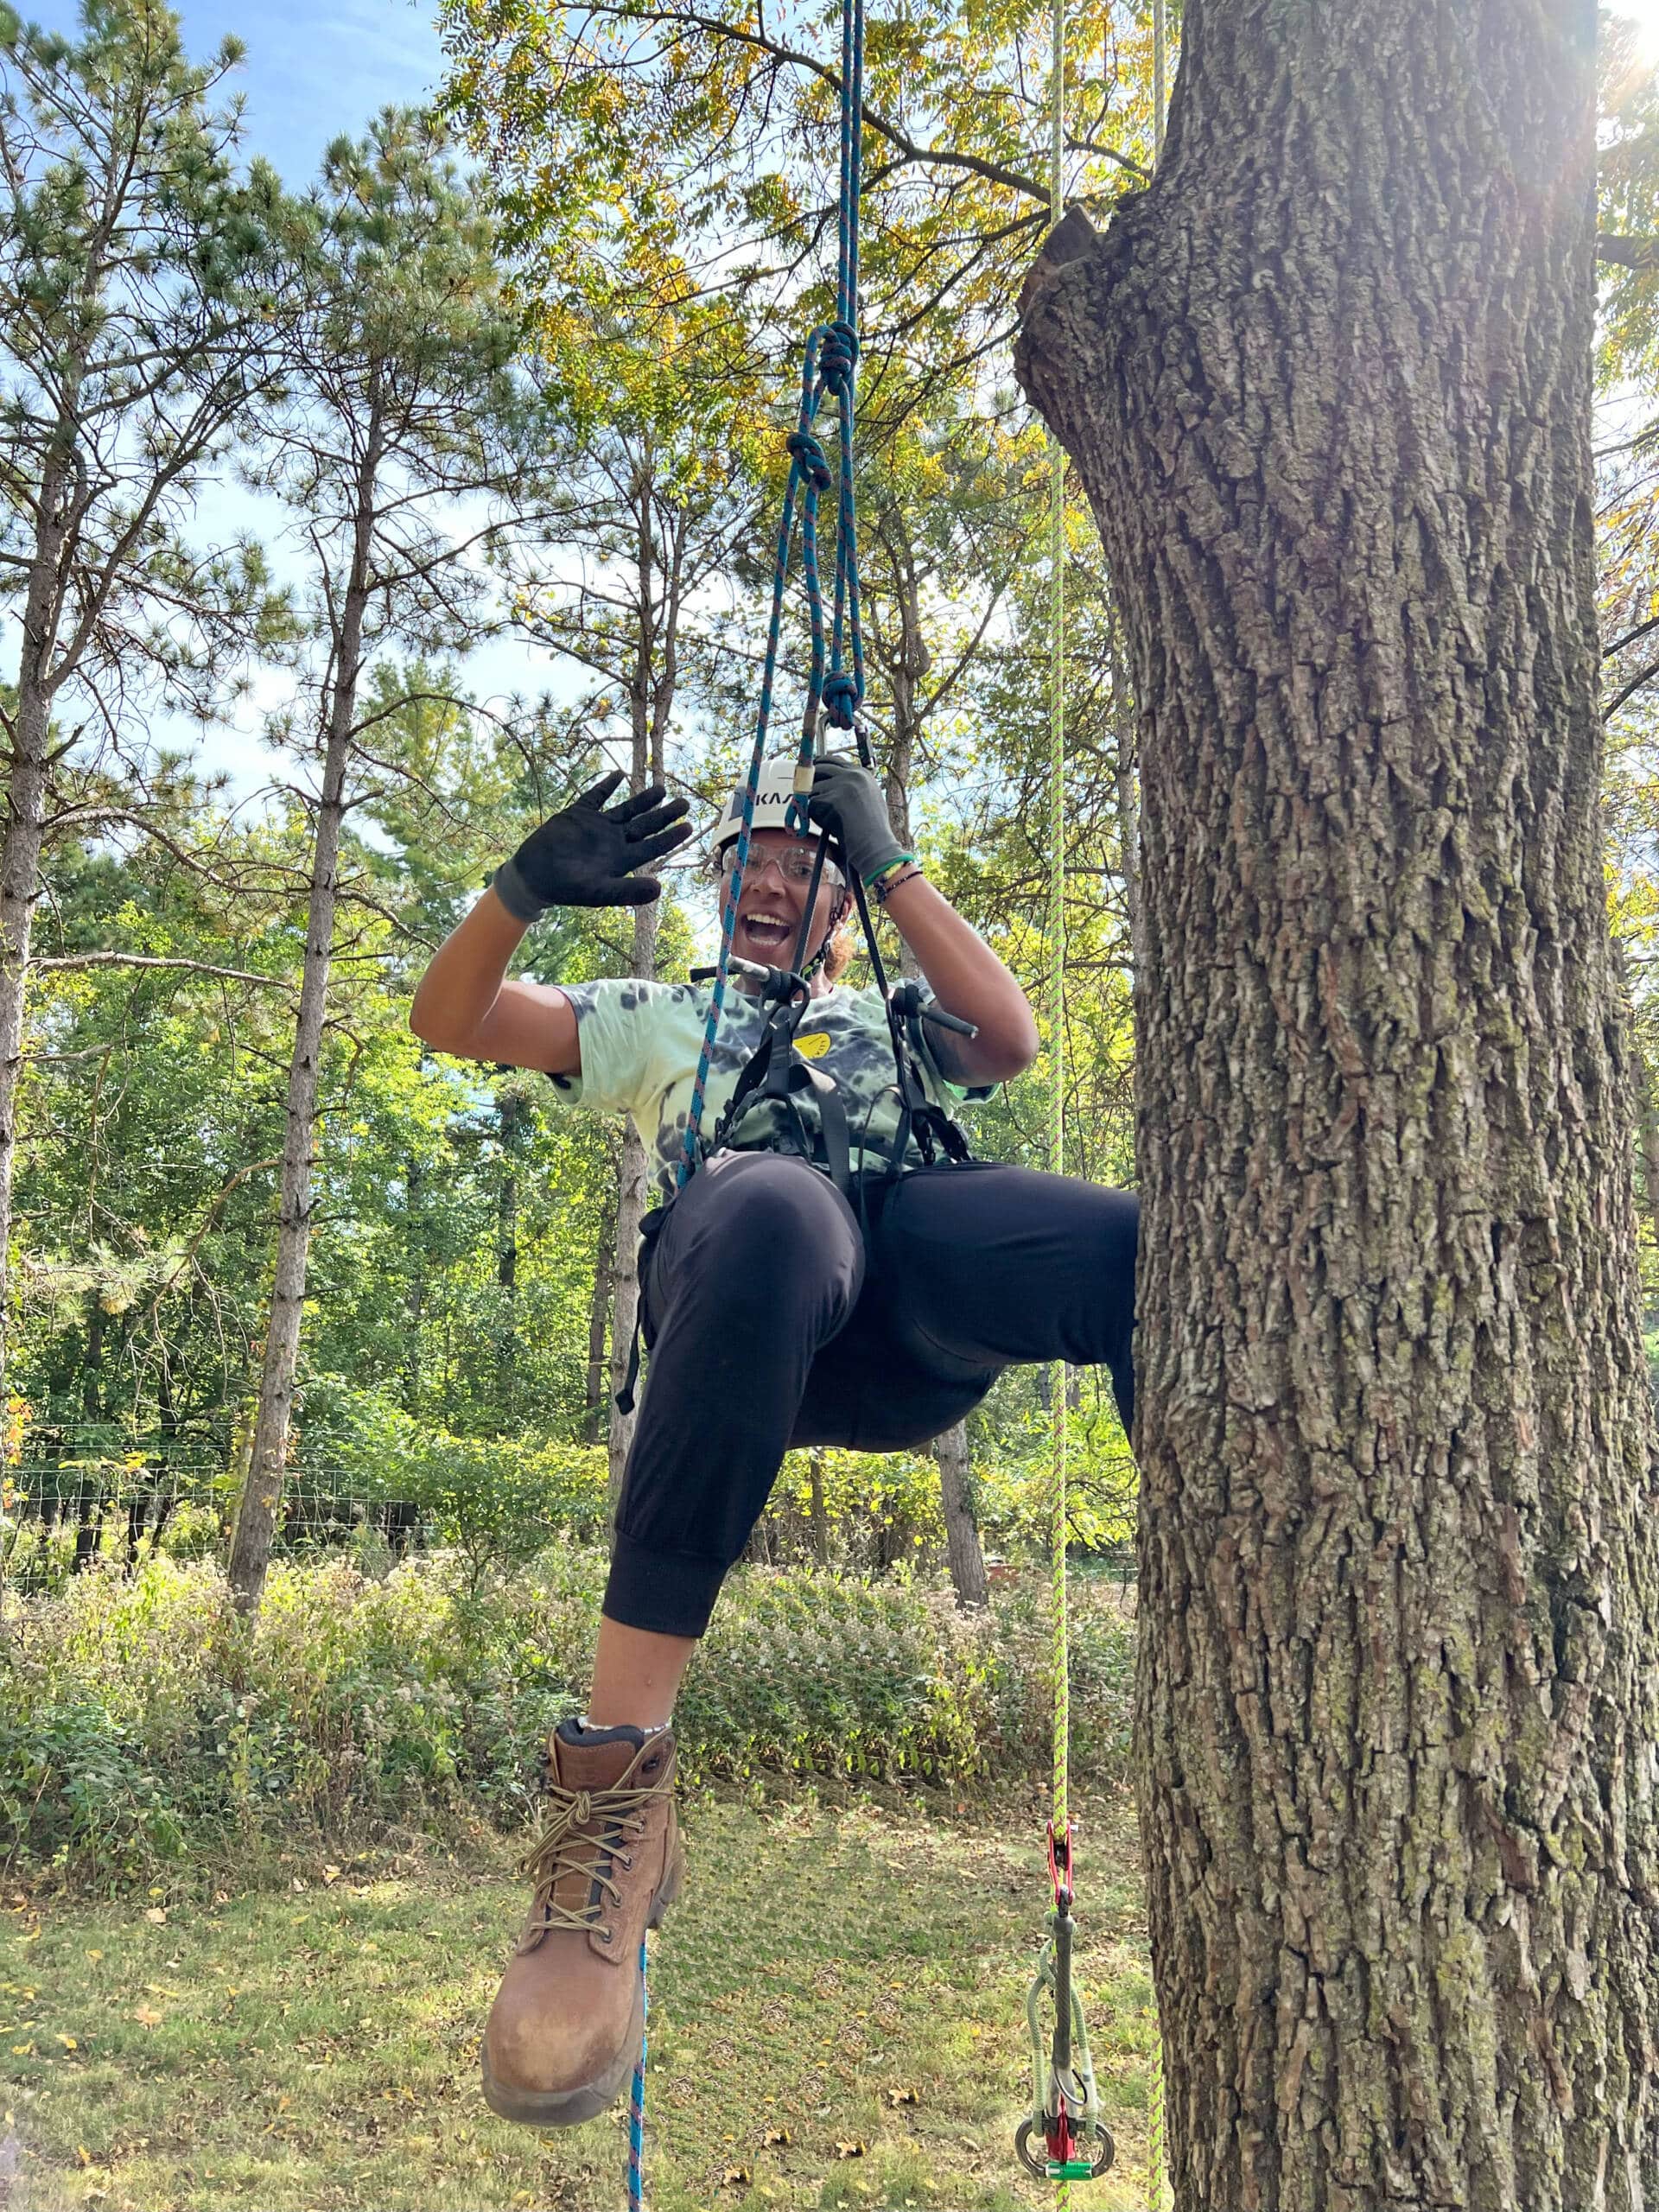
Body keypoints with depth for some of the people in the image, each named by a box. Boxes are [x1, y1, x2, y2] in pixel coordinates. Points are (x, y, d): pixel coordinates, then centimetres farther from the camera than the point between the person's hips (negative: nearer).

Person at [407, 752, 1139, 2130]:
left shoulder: (890, 1021, 39)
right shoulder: (661, 1019, 37)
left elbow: (1010, 1040, 17)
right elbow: (449, 1020, 26)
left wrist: (889, 867, 15)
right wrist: (526, 891, 6)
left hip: (917, 1240, 2)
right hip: (747, 1265, -2)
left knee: (1148, 1250, -31)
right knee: (773, 1205, -42)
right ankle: (621, 1763, -40)